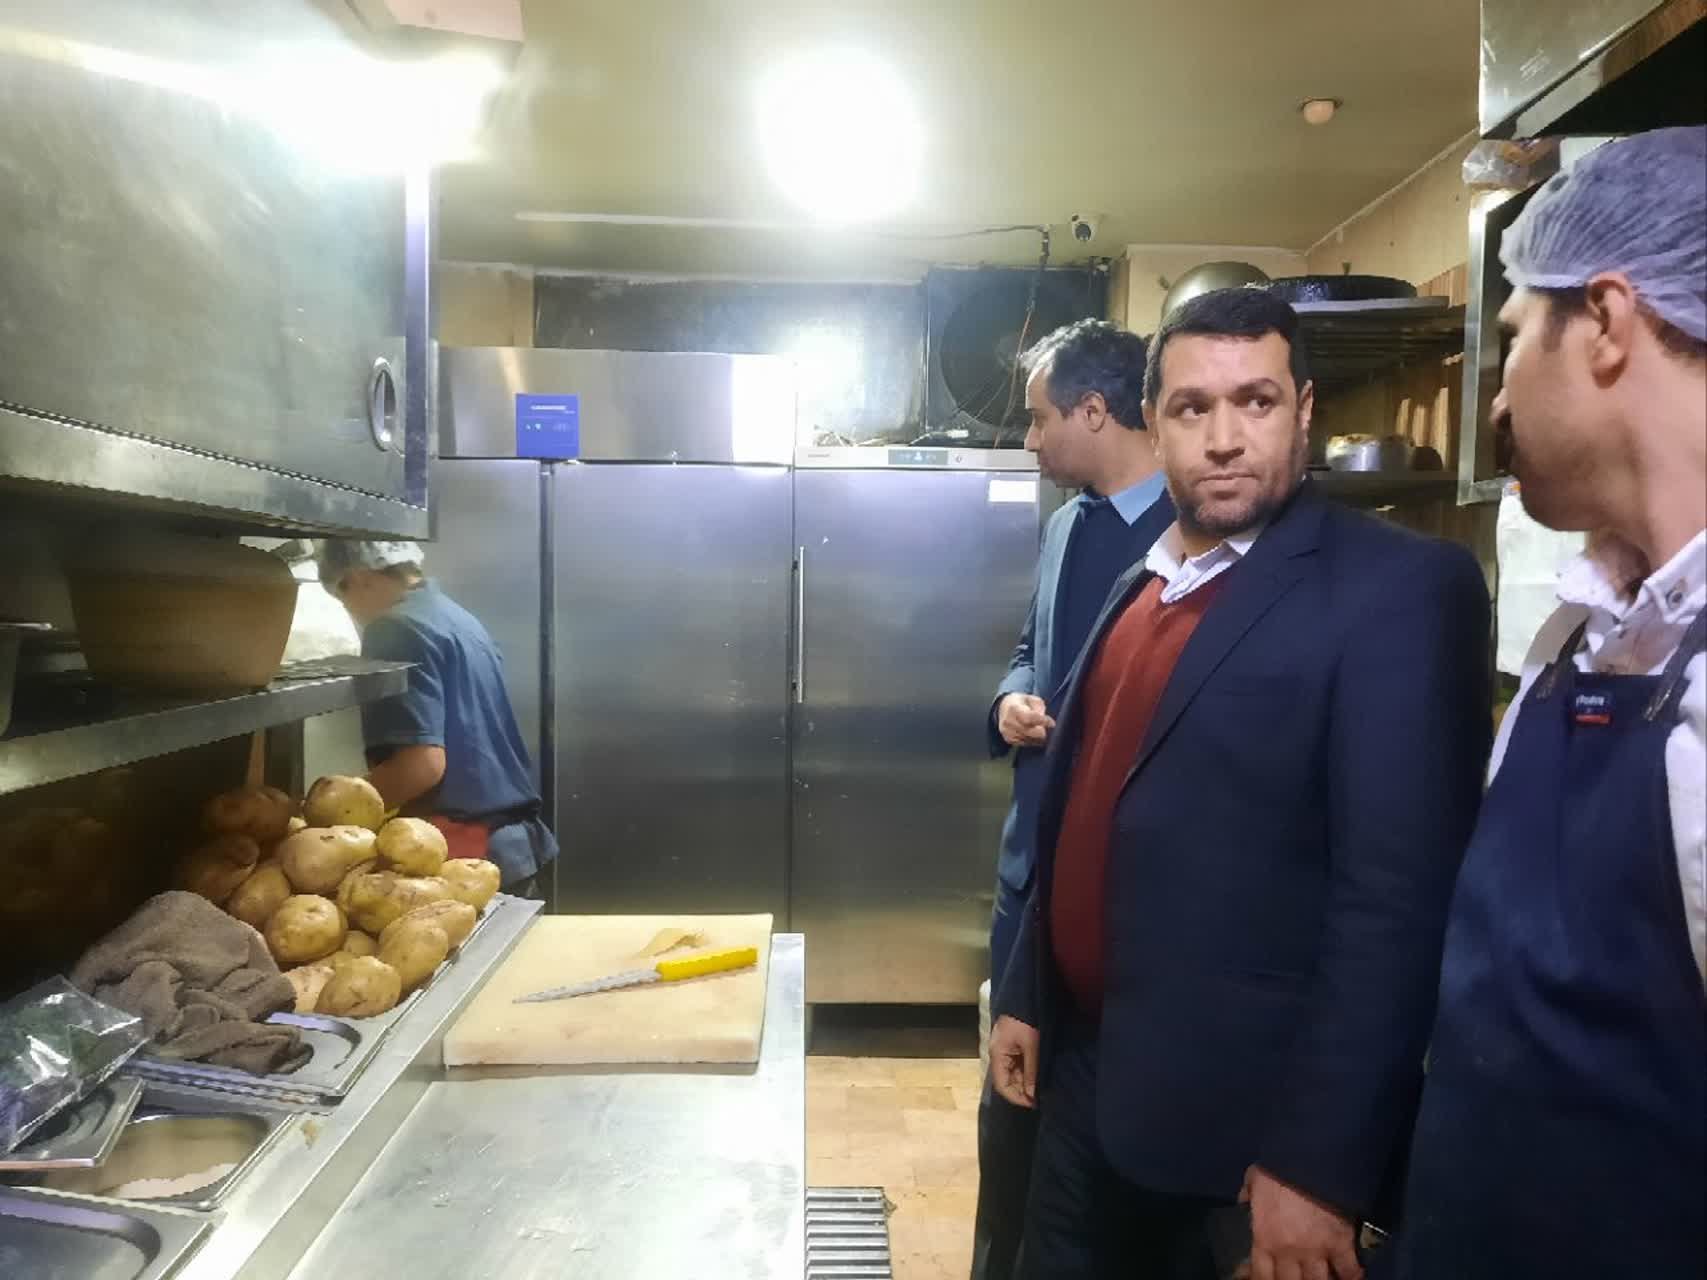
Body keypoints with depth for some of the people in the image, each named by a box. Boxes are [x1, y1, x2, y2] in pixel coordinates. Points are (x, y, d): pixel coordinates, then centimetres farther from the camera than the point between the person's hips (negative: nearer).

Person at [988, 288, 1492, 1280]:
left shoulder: (1400, 587, -15)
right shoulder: (1142, 584, 7)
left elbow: (1398, 895, -19)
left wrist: (1319, 1160, -18)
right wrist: (1027, 995, 11)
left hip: (1239, 1114, -6)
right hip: (1085, 1070, 7)